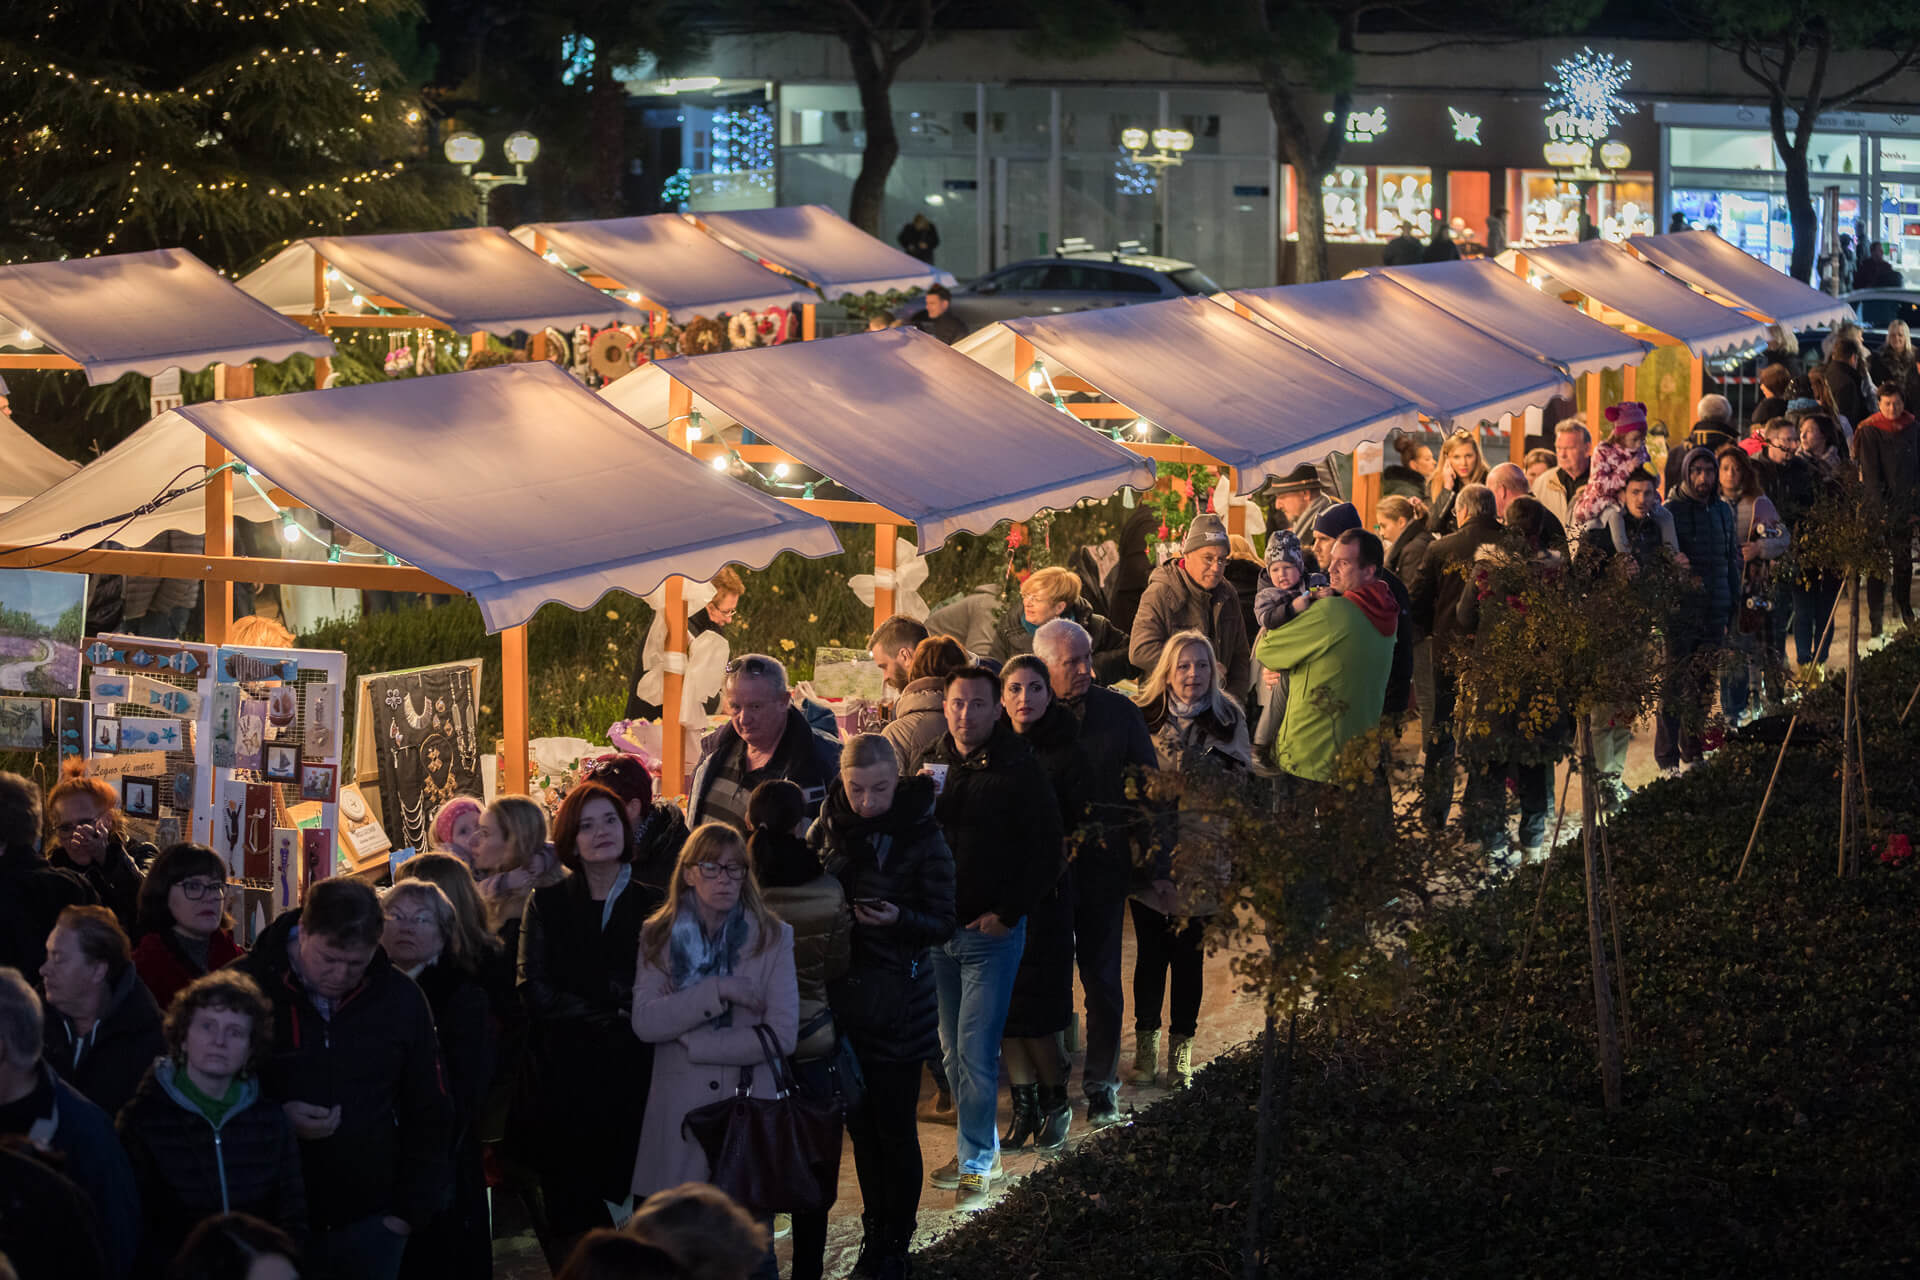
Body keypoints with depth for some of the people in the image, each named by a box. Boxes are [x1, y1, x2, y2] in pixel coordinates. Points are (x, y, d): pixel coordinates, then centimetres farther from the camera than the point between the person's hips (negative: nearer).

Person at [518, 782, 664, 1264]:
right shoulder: (547, 905, 6)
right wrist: (608, 1019, -10)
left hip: (635, 1079, 1)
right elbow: (535, 990, -3)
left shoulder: (655, 904, 8)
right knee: (571, 1211, -2)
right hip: (567, 1079, 0)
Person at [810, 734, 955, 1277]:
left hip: (898, 1003, -4)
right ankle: (874, 1236, 26)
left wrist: (899, 918, -27)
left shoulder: (921, 836, -12)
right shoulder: (827, 830, 0)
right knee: (861, 1126, 13)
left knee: (895, 1130, 2)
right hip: (842, 996, 4)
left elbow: (943, 925, -10)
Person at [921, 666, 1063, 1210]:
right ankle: (979, 1143, 25)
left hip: (991, 934, -5)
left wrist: (1007, 913, -9)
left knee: (975, 1050, -7)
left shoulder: (1020, 771, -8)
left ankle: (975, 1163, 0)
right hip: (939, 930, 5)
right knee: (953, 1049, 12)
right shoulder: (933, 766, 7)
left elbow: (1049, 852, -6)